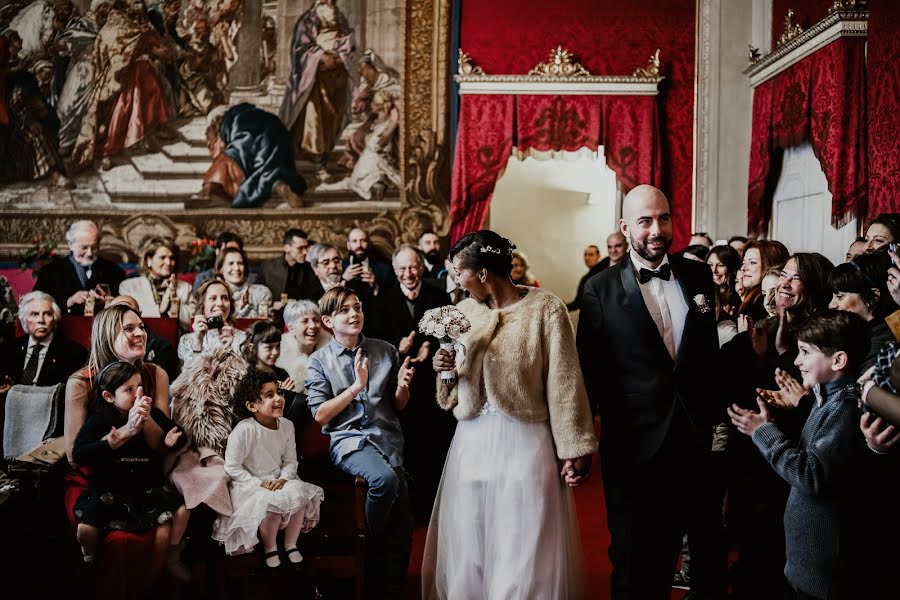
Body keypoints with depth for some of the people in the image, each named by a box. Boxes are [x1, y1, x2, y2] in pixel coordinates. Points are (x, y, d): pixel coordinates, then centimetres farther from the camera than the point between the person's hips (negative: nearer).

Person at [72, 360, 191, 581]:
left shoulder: (153, 414, -1)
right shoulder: (99, 420, -9)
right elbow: (78, 454, -25)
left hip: (147, 486, 3)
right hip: (109, 488, -3)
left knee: (181, 509, -14)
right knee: (85, 528, -24)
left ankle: (173, 559, 14)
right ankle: (90, 562, 13)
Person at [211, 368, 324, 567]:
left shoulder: (286, 425, -2)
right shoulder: (243, 430, -20)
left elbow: (290, 460, 4)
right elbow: (232, 467, -16)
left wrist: (284, 478, -16)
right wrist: (259, 484, -20)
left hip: (279, 481, 6)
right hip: (250, 485, -5)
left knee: (300, 494, -21)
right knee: (271, 502, -32)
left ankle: (291, 543, 4)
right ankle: (269, 547, -2)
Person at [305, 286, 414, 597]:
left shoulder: (385, 351, 11)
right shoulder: (320, 360, 4)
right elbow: (320, 415, -2)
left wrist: (402, 386, -5)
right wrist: (356, 386, -11)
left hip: (388, 438, 3)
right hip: (349, 439, -3)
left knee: (402, 530, -8)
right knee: (384, 478, -34)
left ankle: (390, 590, 11)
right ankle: (369, 542, -7)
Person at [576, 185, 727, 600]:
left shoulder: (699, 276, 4)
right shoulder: (601, 290, -6)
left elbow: (711, 352, 11)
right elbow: (590, 371, -4)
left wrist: (720, 417, 8)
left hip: (699, 437, 3)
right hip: (636, 445, -3)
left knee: (710, 550, 17)